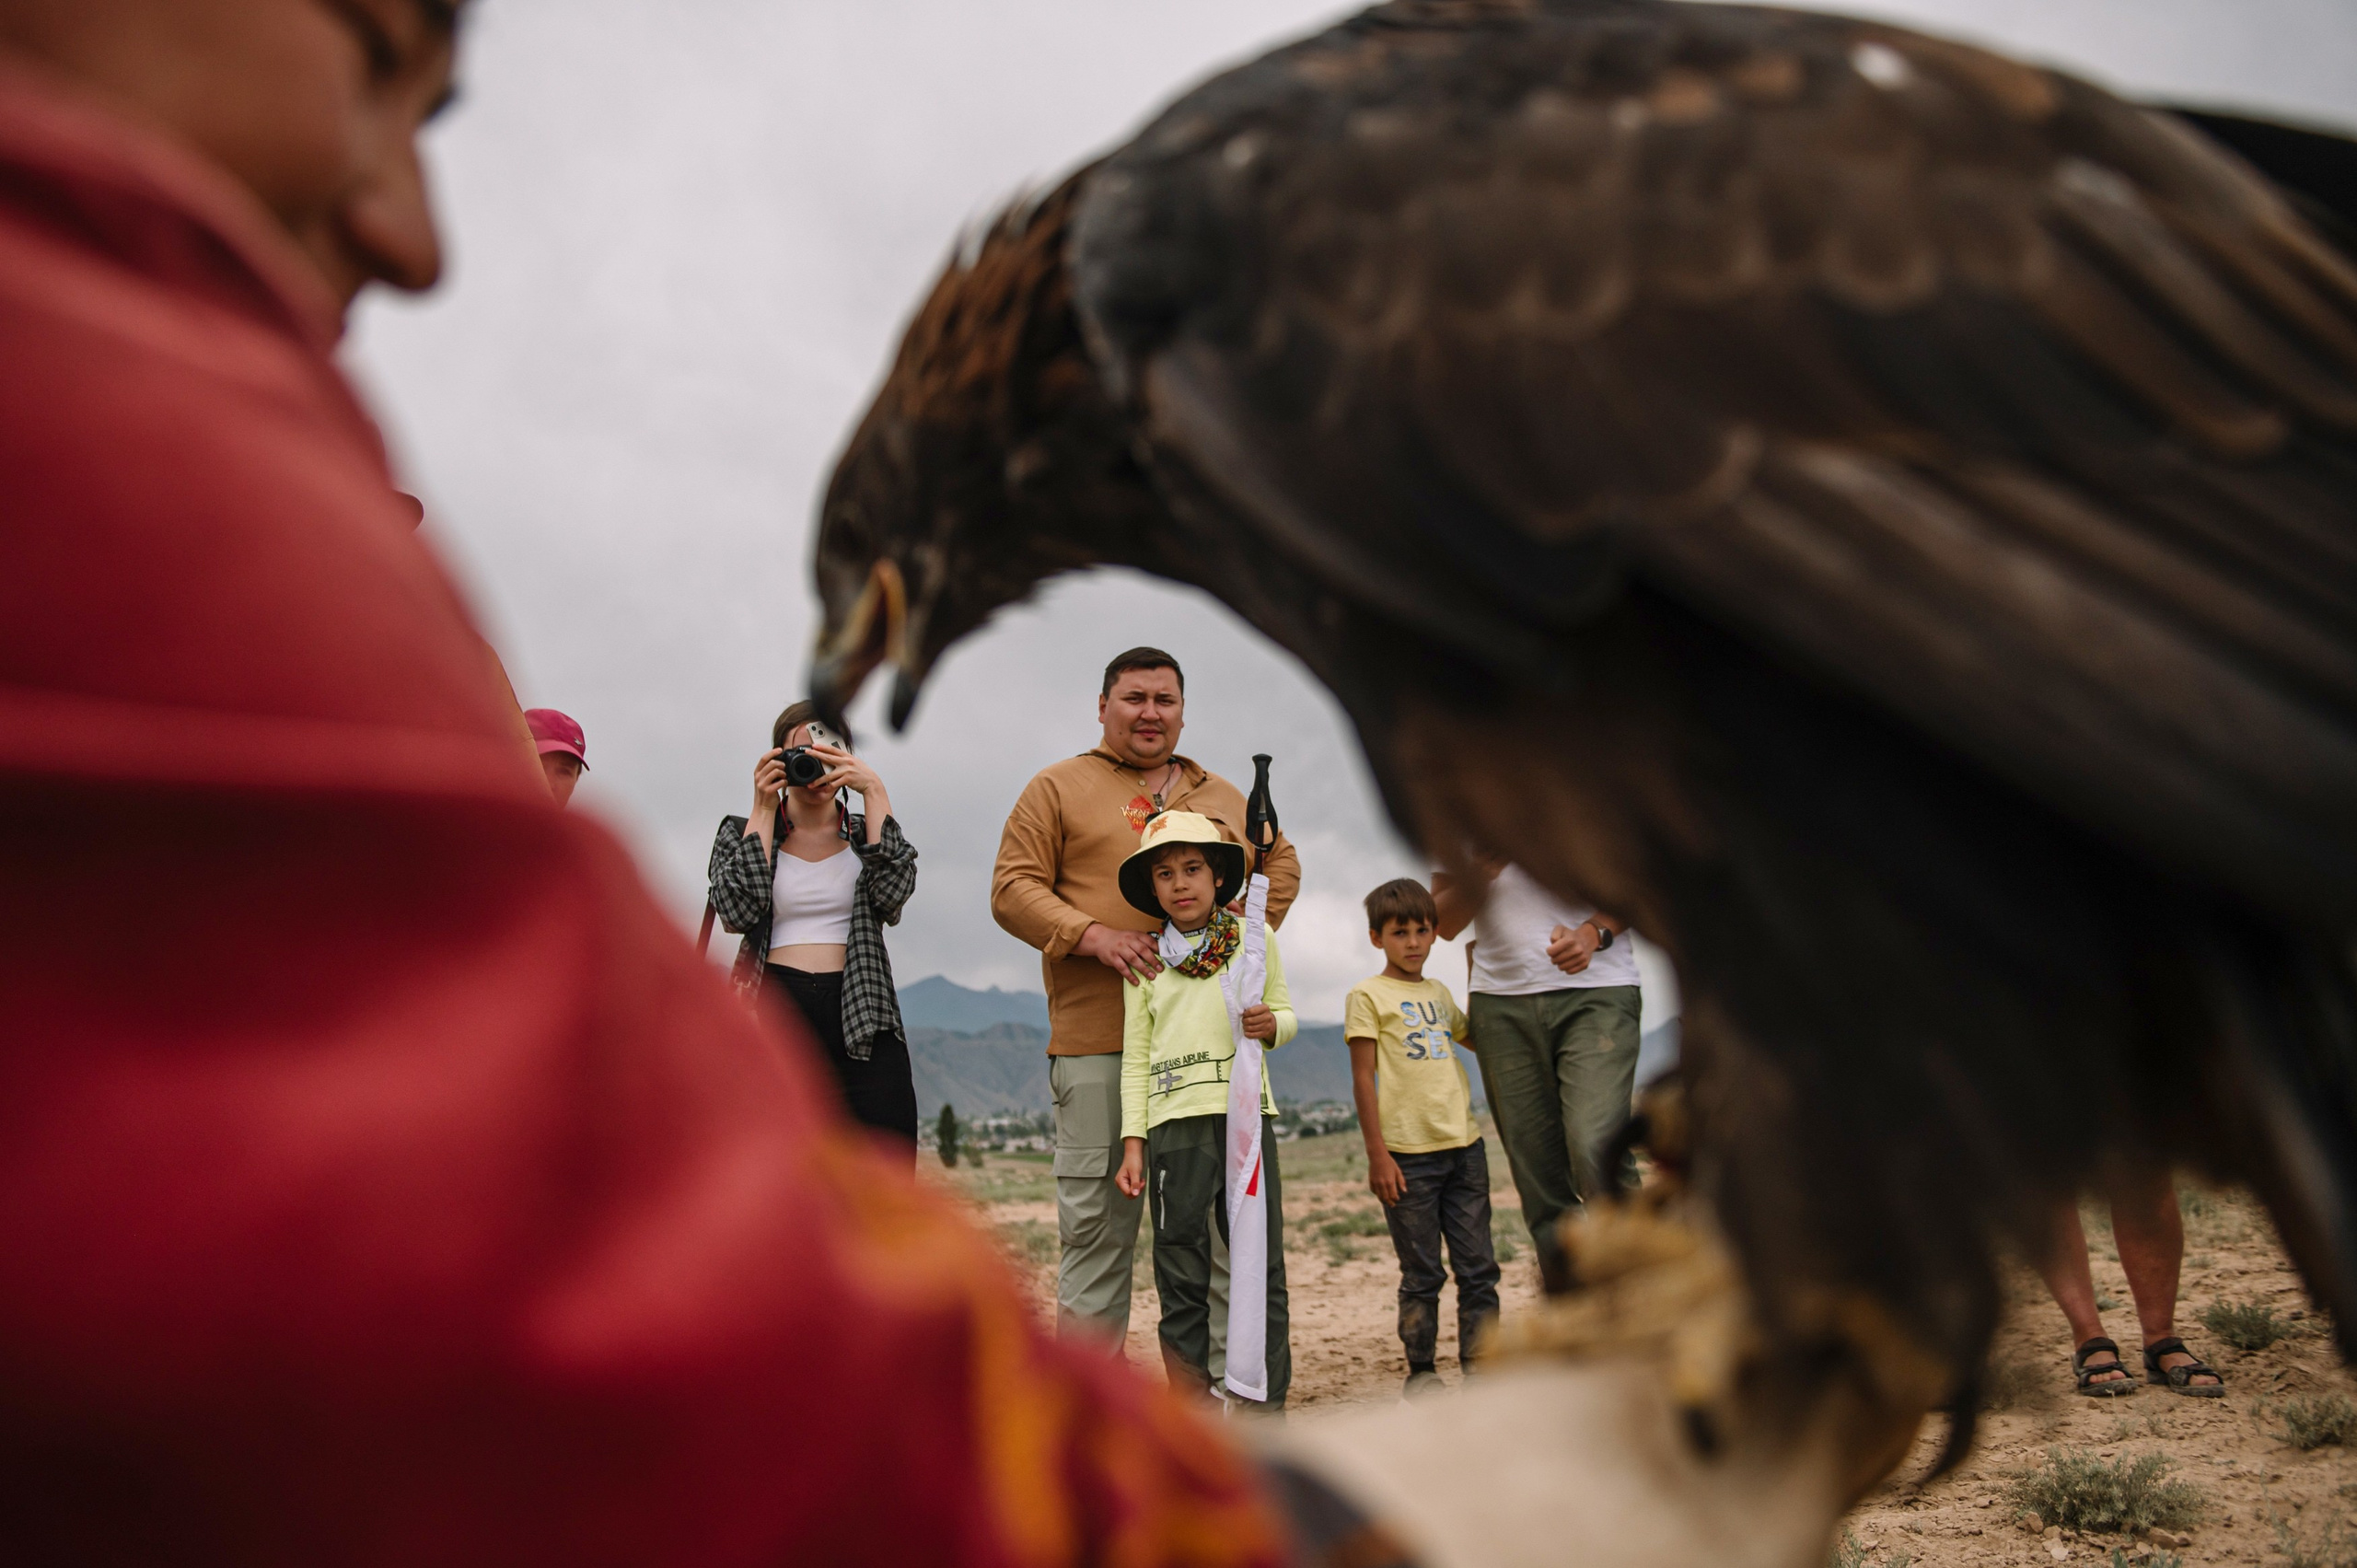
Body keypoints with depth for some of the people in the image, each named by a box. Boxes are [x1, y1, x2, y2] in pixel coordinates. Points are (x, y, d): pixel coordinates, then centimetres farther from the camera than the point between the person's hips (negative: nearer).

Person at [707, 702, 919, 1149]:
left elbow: (892, 891, -6)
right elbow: (740, 910, -7)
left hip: (862, 1022, 1)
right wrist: (764, 811, -3)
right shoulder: (741, 832, 13)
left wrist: (874, 793, -7)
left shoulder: (864, 834, 15)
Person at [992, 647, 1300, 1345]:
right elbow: (1013, 889, 2)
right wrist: (1095, 936, -13)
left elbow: (1280, 861, 33)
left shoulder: (1223, 798, 21)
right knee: (1097, 1219, -4)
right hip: (1098, 1045, -4)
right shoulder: (1059, 788, 8)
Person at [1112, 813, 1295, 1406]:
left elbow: (1285, 1014, 16)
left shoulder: (1255, 938, 9)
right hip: (1176, 1119, 0)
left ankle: (1271, 1409, 11)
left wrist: (1271, 1024, -9)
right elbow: (1135, 1058, 8)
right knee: (1182, 1279, 1)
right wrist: (1133, 1141, 2)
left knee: (1262, 1267, 2)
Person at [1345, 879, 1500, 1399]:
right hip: (1407, 1154, -5)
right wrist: (1377, 1154, -11)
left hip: (1463, 1146, 5)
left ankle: (1480, 1366, 16)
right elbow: (1363, 1078, -5)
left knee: (1478, 1268, 7)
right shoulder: (1367, 996, -1)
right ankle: (1420, 1371, 15)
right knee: (1421, 1275, 3)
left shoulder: (1439, 993, 16)